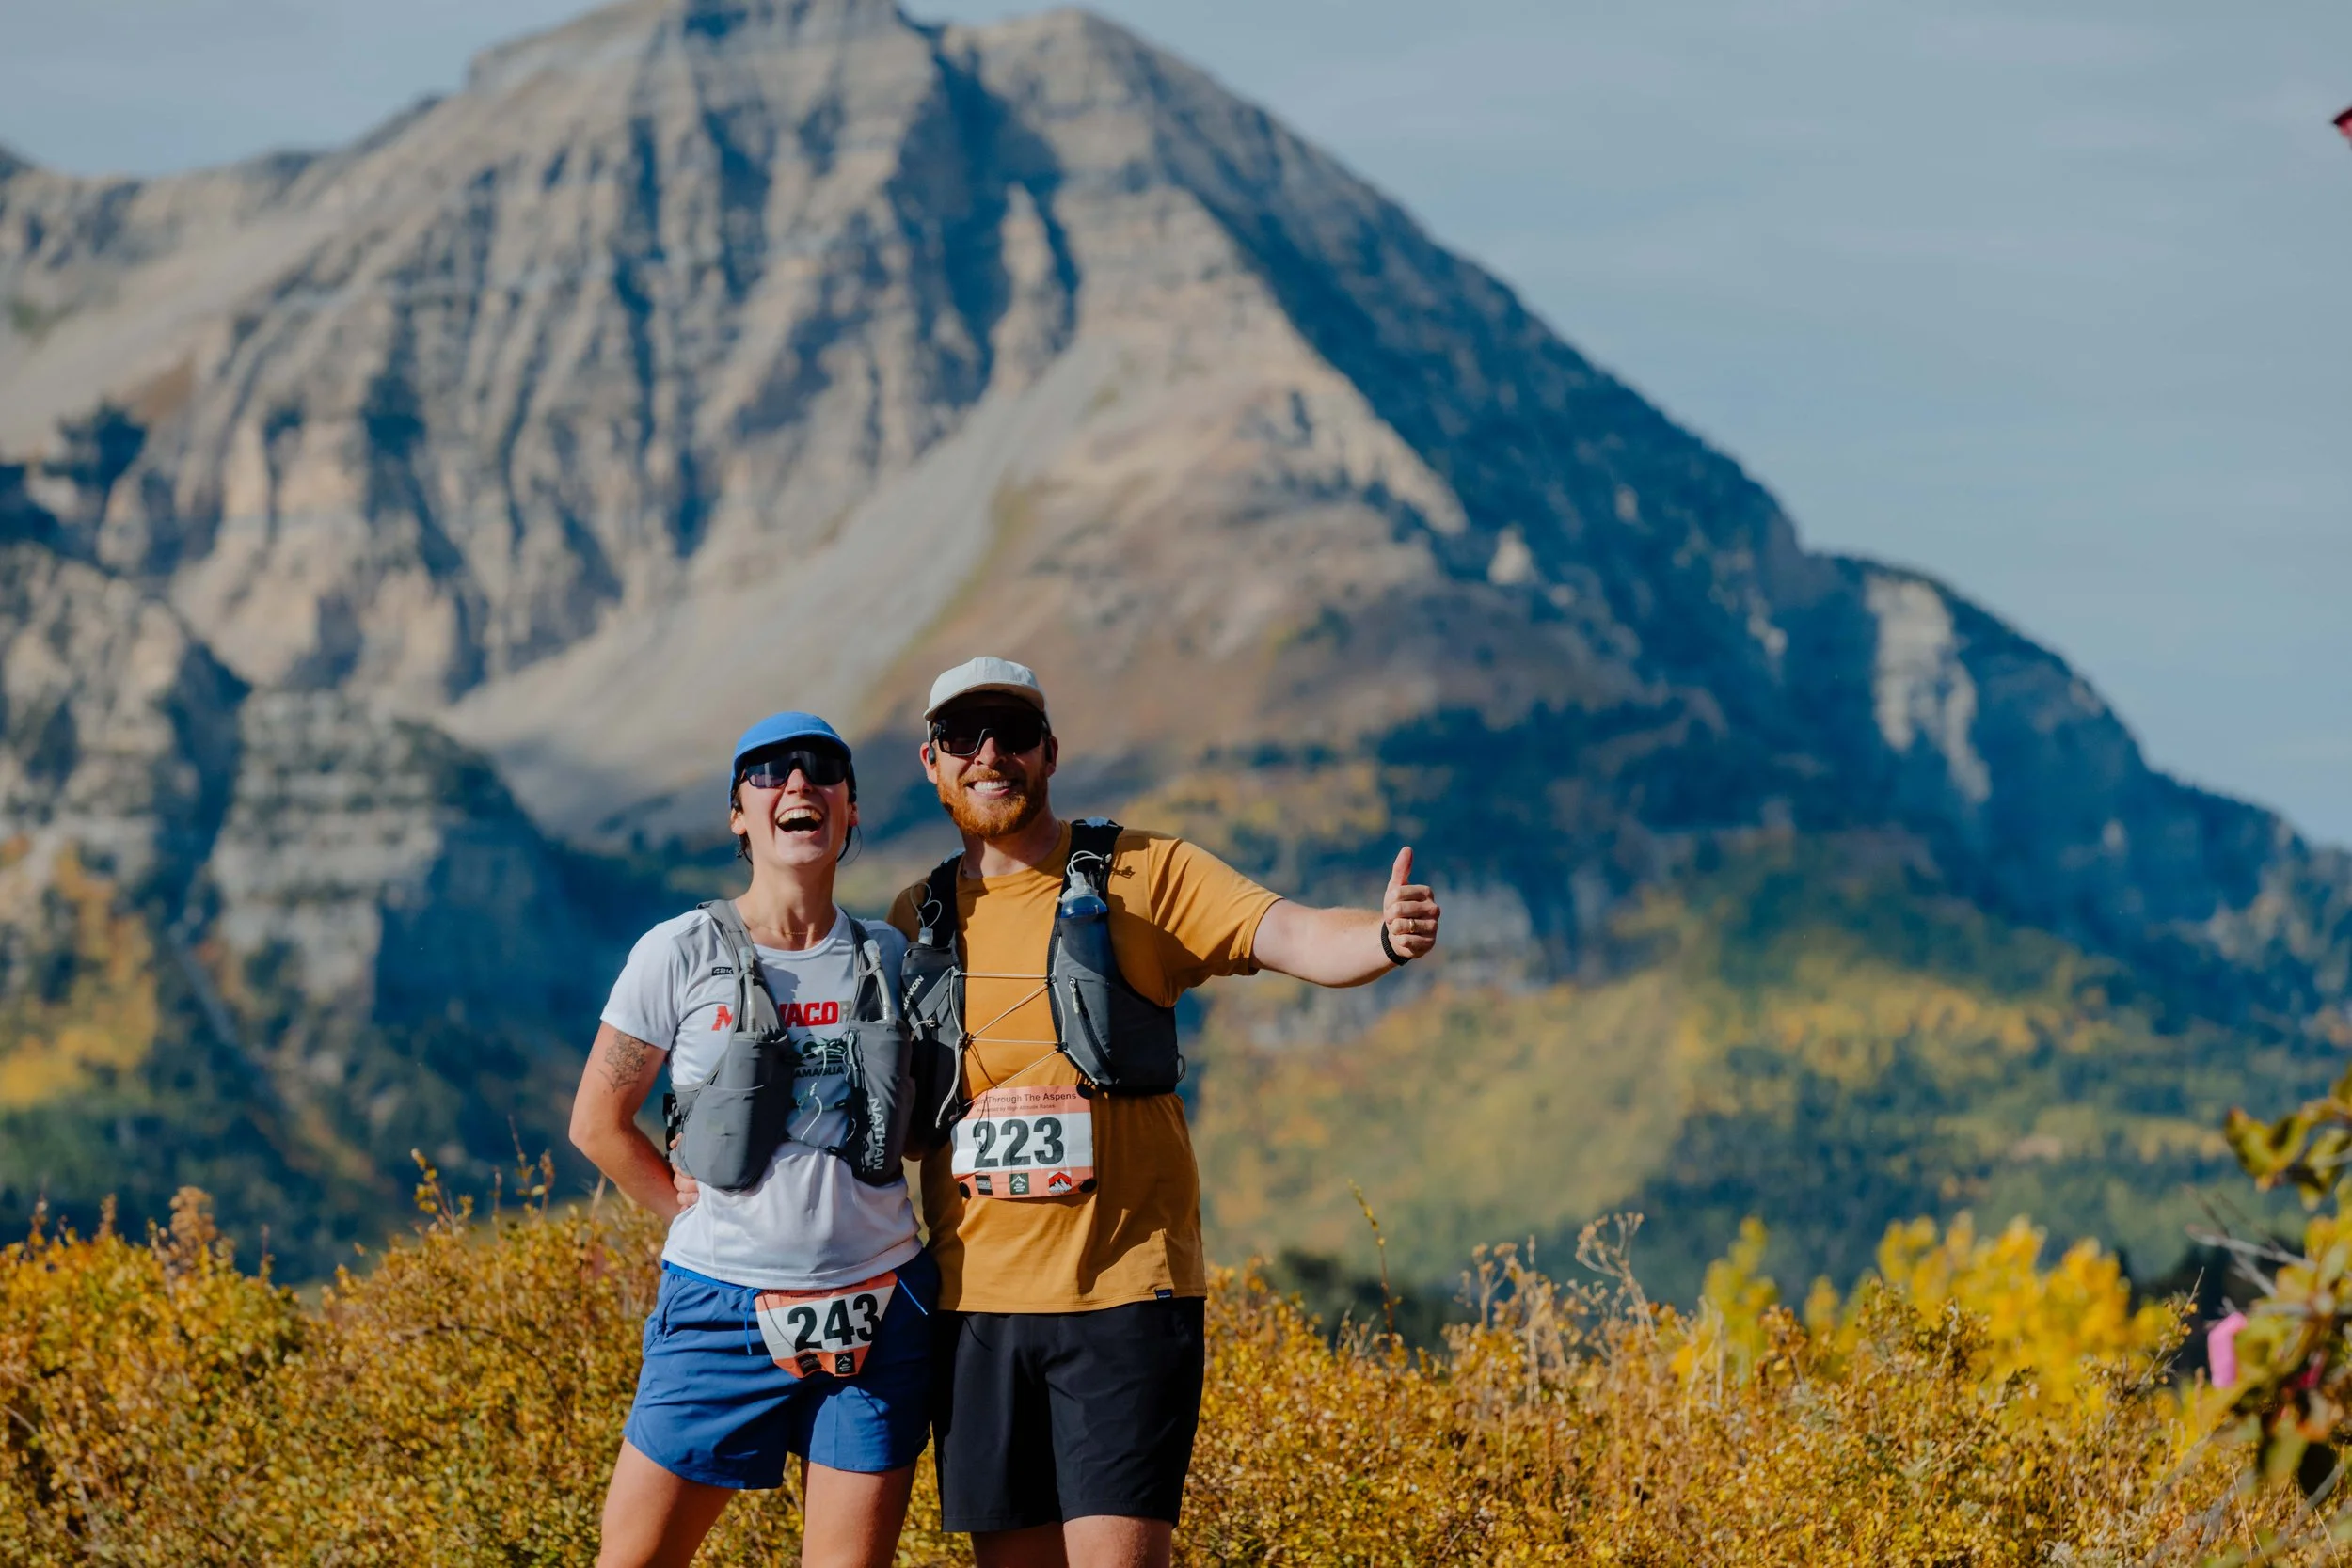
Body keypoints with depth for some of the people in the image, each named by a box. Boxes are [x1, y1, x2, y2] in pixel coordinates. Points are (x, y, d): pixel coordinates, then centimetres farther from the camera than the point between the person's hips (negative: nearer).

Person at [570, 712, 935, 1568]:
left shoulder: (888, 959, 5)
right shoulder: (681, 953, -3)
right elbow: (598, 1124, 3)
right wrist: (699, 1217, 1)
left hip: (875, 1314, 2)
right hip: (721, 1306, -2)